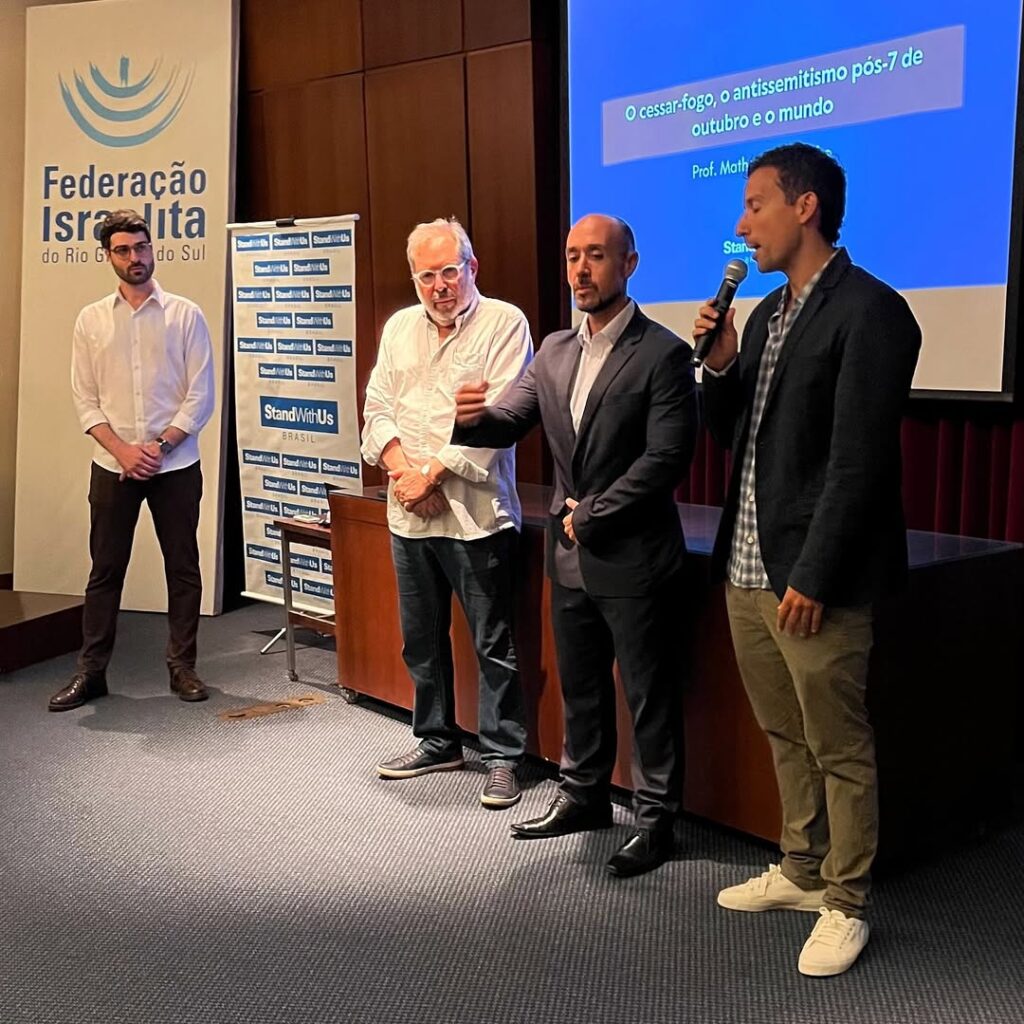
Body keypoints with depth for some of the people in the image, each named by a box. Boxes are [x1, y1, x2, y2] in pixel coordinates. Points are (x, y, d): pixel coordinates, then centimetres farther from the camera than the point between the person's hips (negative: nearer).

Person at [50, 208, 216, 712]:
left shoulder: (186, 315, 0)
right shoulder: (91, 320, 6)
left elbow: (201, 396, -3)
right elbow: (85, 399, 3)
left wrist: (159, 446, -12)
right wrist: (122, 450, -10)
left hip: (175, 465, -1)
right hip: (112, 467, 1)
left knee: (182, 568, 5)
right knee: (105, 570, 6)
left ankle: (182, 665, 16)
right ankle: (90, 671, 14)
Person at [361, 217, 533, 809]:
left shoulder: (504, 323, -5)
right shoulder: (399, 328, 14)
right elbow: (378, 410, 10)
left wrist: (433, 472, -14)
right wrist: (402, 471, -7)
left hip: (475, 513, -6)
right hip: (409, 515, 6)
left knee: (494, 644, 0)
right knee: (422, 639, 16)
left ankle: (503, 757, 12)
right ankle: (438, 742, 31)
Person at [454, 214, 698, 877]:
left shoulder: (663, 354, -12)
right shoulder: (555, 351, 9)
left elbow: (666, 458, -18)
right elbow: (510, 421, 5)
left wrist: (592, 515, -14)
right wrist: (472, 416, -19)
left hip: (634, 556, -7)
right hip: (571, 555, 7)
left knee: (649, 695, 5)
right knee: (580, 686, 19)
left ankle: (657, 819, 18)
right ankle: (584, 797, 35)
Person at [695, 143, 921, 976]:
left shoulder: (869, 312, -13)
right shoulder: (767, 313, 13)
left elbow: (858, 461, -18)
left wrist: (813, 578, -19)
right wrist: (720, 365, 0)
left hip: (811, 579, -8)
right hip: (747, 569, 8)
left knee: (839, 749, 6)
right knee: (786, 736, 19)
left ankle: (844, 905, 20)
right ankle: (802, 871, 35)